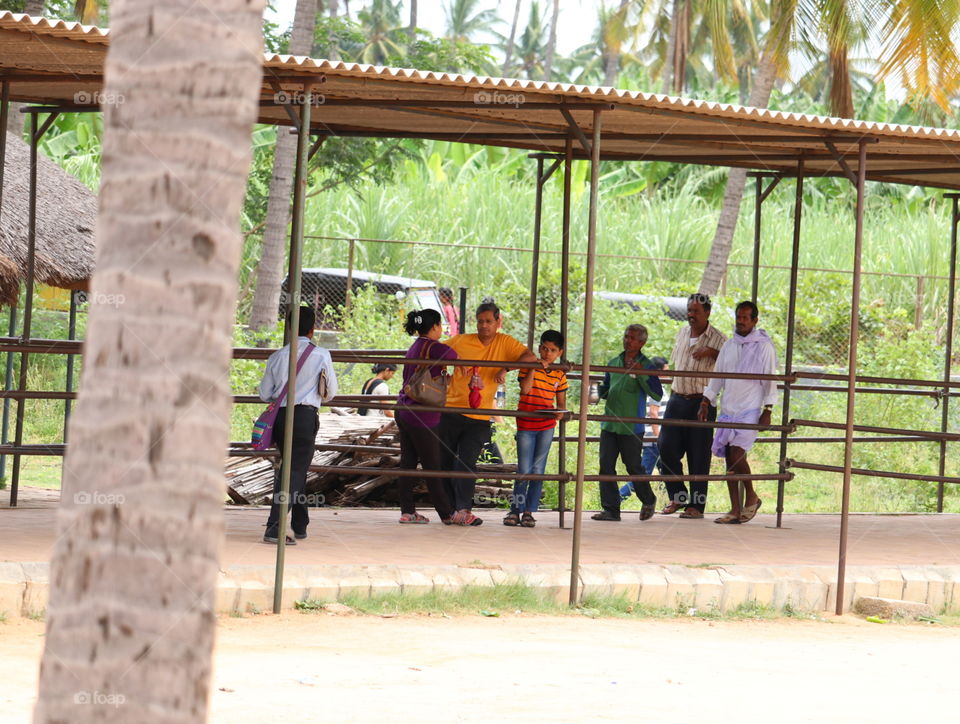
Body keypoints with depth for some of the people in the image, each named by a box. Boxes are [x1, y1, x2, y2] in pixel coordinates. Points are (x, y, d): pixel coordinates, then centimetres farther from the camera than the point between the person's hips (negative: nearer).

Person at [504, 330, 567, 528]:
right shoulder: (528, 367, -4)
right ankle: (515, 510, 7)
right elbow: (525, 389, -19)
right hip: (526, 425, -3)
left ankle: (529, 512, 8)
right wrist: (533, 368, -22)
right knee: (524, 471, -4)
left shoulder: (560, 375, 6)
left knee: (538, 471, 3)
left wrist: (560, 412, -10)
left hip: (546, 426, 3)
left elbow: (561, 402, 11)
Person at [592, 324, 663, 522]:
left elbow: (657, 394, -12)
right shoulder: (613, 364, 13)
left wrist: (641, 375, -22)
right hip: (609, 424, 5)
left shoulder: (646, 366, -3)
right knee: (606, 466, -1)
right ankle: (610, 509, 3)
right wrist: (602, 391, 1)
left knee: (634, 467, 3)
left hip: (632, 427, -5)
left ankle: (648, 502, 26)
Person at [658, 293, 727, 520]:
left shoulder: (718, 339, -4)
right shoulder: (682, 334, 14)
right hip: (677, 400, 5)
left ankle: (696, 505, 3)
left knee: (698, 455, -2)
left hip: (702, 402, -5)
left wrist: (713, 353, -24)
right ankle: (677, 497, 12)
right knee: (667, 448, -3)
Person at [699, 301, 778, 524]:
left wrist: (767, 410, -7)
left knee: (737, 453, -17)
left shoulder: (764, 347, -1)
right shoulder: (729, 346, 13)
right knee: (729, 457, 2)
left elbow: (770, 380, -1)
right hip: (728, 409, 6)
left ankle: (751, 497, 3)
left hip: (750, 410, -6)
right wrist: (706, 402, 9)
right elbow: (717, 376, 17)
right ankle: (735, 509, 5)